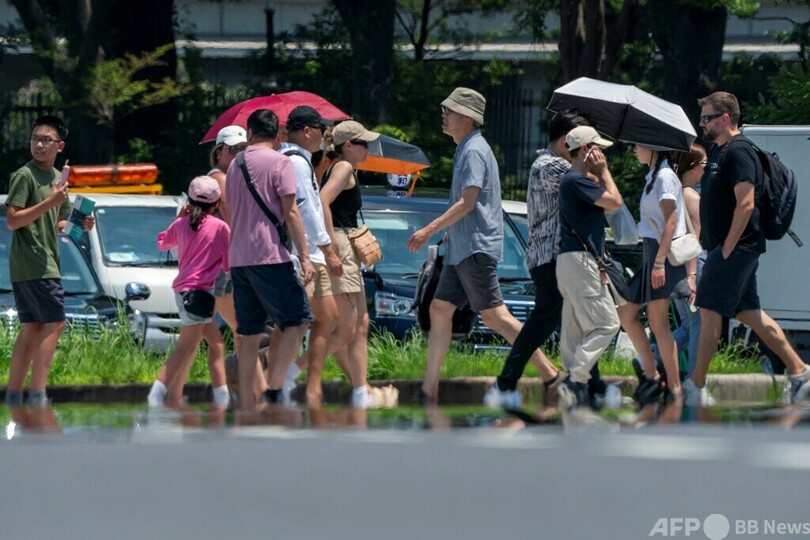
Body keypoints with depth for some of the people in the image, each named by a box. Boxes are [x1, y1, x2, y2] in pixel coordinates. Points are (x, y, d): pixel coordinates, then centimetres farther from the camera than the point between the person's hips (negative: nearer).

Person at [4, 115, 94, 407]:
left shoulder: (56, 177, 17)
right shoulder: (24, 176, -10)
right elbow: (12, 221, -17)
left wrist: (78, 225, 7)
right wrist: (50, 202, -24)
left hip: (46, 261, 9)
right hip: (32, 264, -9)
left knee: (32, 327, 8)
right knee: (55, 322, -11)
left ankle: (13, 396, 9)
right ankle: (38, 394, -14)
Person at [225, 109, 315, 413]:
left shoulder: (235, 164, 16)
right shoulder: (279, 163, -4)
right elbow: (290, 212, -10)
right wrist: (304, 256, -10)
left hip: (238, 258, 7)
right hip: (269, 255, -7)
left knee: (249, 333, 7)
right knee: (296, 320, 0)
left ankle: (246, 405, 3)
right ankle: (275, 387, -14)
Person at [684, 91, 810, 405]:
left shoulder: (738, 152, -15)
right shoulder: (717, 151, 17)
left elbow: (746, 203, -23)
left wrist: (726, 249, -21)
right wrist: (719, 248, 17)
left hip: (736, 247, -10)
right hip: (726, 247, 10)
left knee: (710, 311, -10)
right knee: (748, 313, 11)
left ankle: (696, 388, -8)